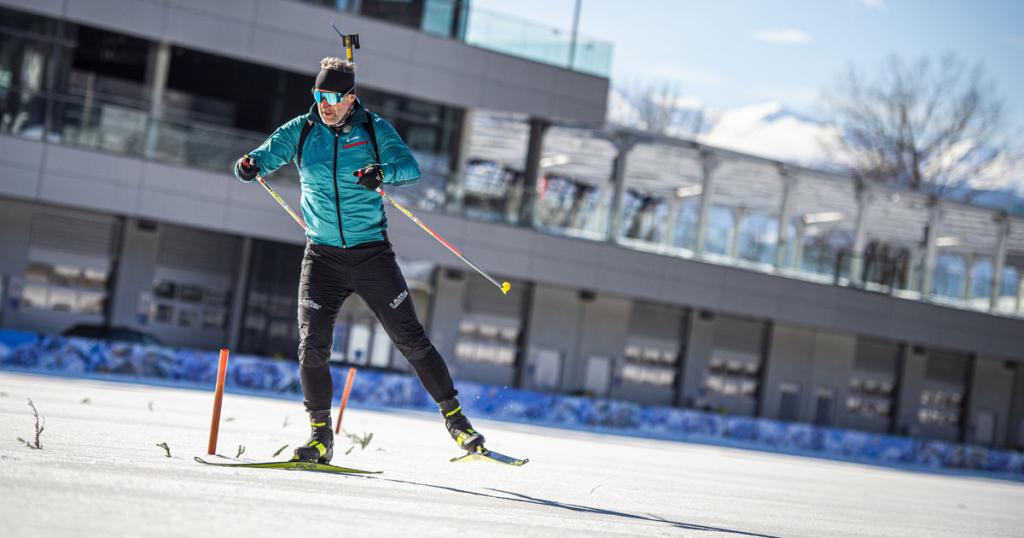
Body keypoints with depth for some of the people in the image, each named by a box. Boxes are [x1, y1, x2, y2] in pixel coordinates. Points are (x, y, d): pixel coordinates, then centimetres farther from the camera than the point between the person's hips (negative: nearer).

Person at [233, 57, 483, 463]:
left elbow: (410, 167, -10)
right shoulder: (300, 131, 3)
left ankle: (454, 418, 11)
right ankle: (321, 436, 5)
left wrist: (381, 173, -31)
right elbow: (268, 153, -5)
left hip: (372, 253, -1)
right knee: (312, 345, -9)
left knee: (410, 339, -1)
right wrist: (250, 164, -29)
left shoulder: (373, 129, -2)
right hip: (322, 257, 2)